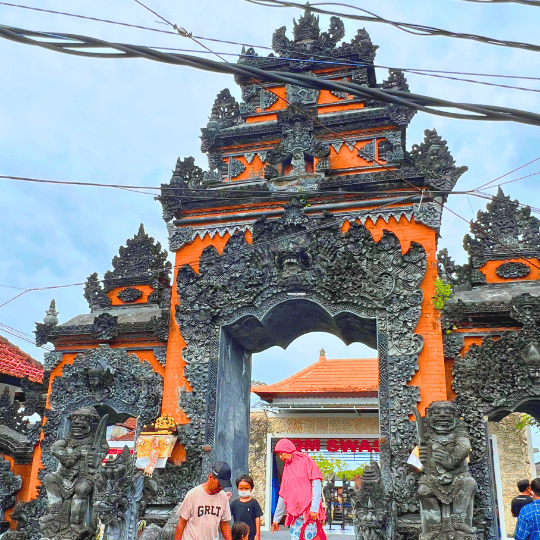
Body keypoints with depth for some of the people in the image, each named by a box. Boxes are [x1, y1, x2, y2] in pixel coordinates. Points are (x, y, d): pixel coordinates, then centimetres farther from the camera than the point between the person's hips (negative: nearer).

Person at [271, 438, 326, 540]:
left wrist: (314, 508, -17)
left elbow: (317, 484, -7)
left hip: (309, 512, -5)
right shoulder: (287, 469, 20)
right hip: (294, 514, 5)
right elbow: (283, 496, 23)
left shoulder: (306, 461, 2)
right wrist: (276, 519, 21)